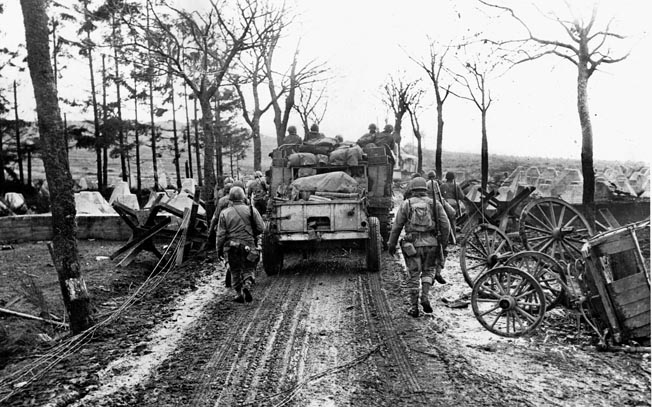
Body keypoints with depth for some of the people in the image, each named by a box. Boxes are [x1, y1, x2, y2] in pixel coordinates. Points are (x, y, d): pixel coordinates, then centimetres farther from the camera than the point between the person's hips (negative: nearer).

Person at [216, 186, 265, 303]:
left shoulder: (225, 213, -1)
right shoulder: (251, 210, -4)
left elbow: (221, 234, -1)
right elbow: (261, 228, -4)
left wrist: (219, 249, 7)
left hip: (231, 246, 1)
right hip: (249, 245, -1)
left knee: (235, 271, 15)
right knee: (248, 269, 11)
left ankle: (239, 294, 15)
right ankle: (247, 286, -14)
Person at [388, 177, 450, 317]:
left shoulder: (406, 204, 4)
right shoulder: (435, 204, 7)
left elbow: (396, 226, 5)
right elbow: (445, 226, 4)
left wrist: (391, 244, 14)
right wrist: (443, 244, 13)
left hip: (413, 244, -1)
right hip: (431, 243, 1)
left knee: (413, 275, 9)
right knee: (428, 270, 21)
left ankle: (414, 307, 12)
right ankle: (425, 297, 3)